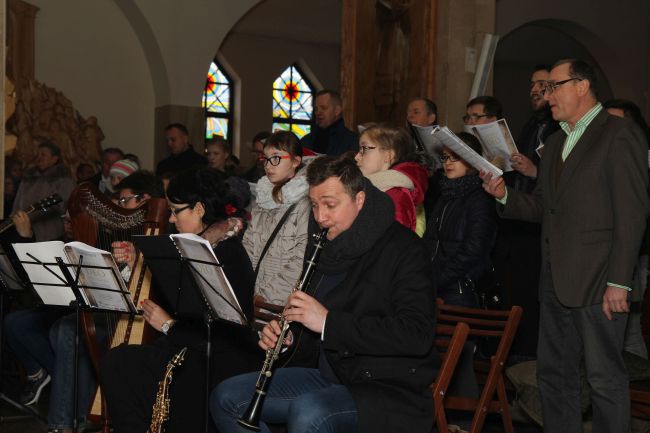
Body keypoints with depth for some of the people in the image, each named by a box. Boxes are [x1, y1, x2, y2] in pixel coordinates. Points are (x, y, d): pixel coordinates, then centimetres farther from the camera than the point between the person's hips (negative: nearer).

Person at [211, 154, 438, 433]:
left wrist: (328, 322, -26)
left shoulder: (402, 248, -11)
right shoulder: (326, 246, 13)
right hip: (328, 375, 8)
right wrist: (287, 337, 1)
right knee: (226, 397, -4)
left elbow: (417, 336, -25)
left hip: (390, 389, -8)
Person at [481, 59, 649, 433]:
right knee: (553, 373, 14)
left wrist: (619, 282, -18)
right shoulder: (555, 143, 18)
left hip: (597, 281, -8)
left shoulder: (619, 135, -8)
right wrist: (505, 195, 0)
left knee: (605, 377, 0)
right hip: (556, 281, 8)